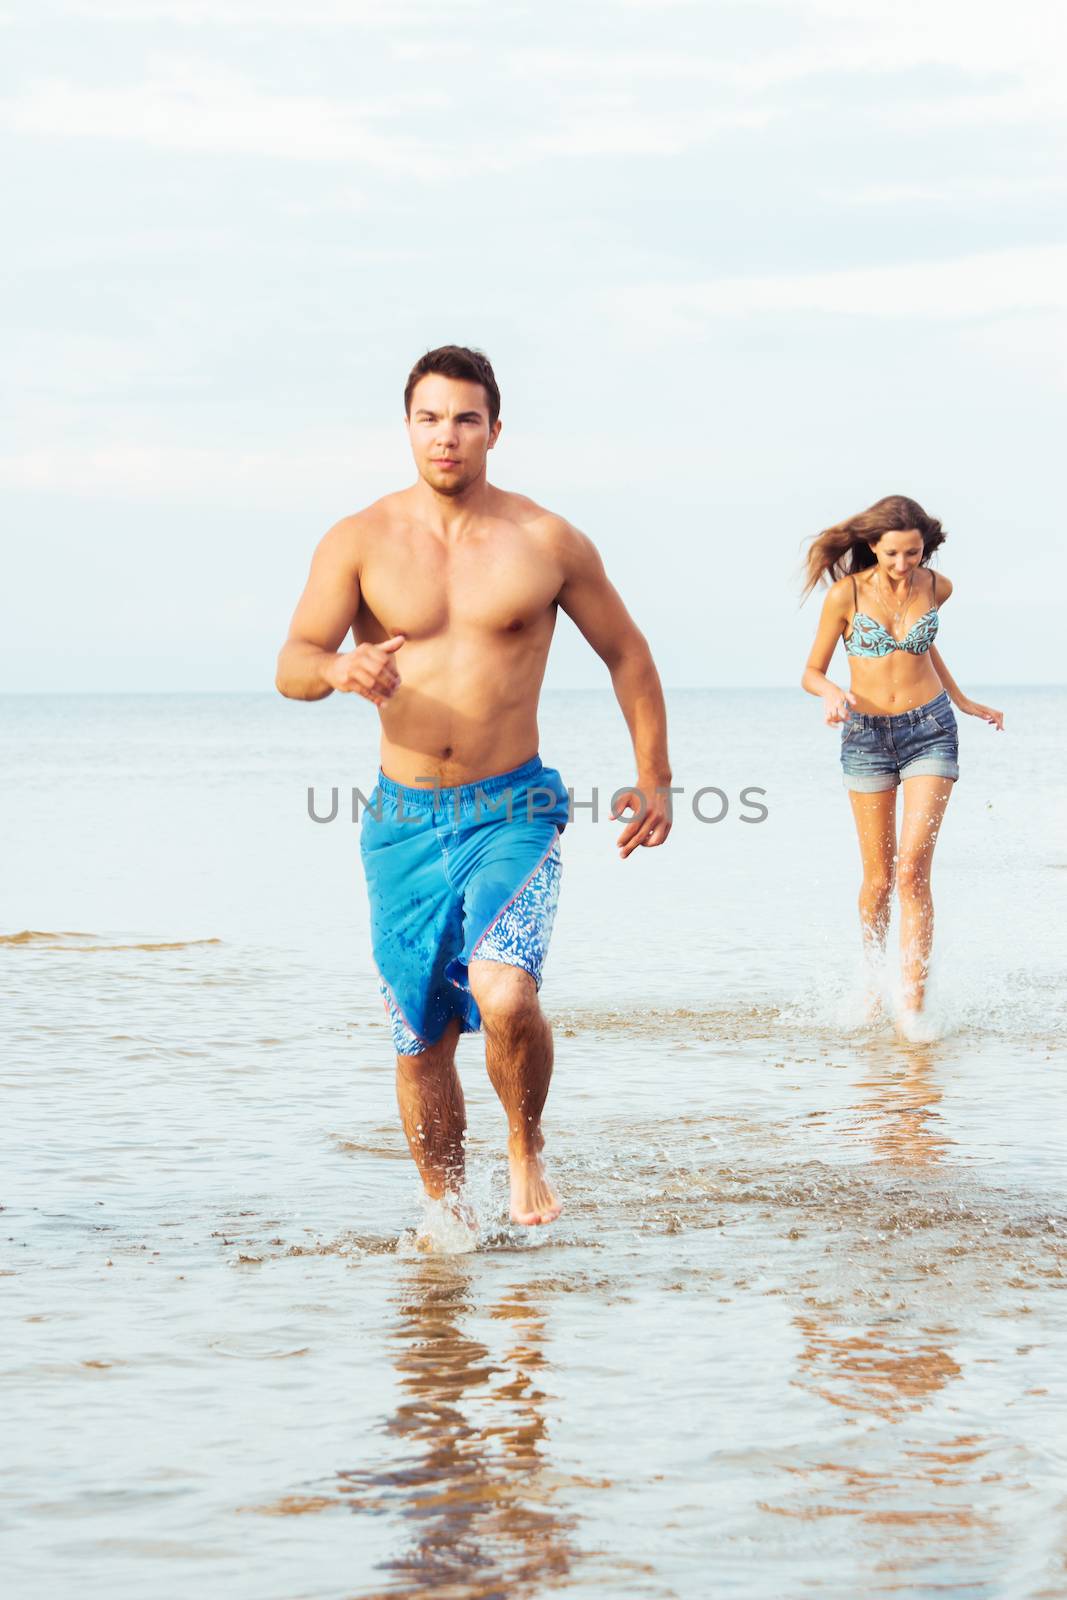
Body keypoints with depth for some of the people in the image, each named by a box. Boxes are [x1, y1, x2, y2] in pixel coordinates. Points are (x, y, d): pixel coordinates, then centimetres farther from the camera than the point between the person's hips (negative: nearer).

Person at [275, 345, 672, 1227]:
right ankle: (446, 1207, 27)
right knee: (422, 1040, 7)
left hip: (512, 813, -2)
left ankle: (528, 1147, 4)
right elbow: (291, 665, -8)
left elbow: (628, 653, 13)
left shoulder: (548, 542, 0)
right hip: (404, 822, 2)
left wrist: (655, 778, 10)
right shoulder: (359, 542, 0)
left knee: (505, 997, -24)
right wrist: (338, 668, -32)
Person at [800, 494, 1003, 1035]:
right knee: (879, 877, 6)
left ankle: (912, 1006, -17)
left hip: (930, 731, 0)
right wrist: (833, 693, -23)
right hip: (866, 736, 0)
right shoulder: (846, 594, -8)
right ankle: (871, 978, 32)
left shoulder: (936, 587, 0)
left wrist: (961, 700, 27)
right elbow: (811, 672, -1)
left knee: (913, 869, -14)